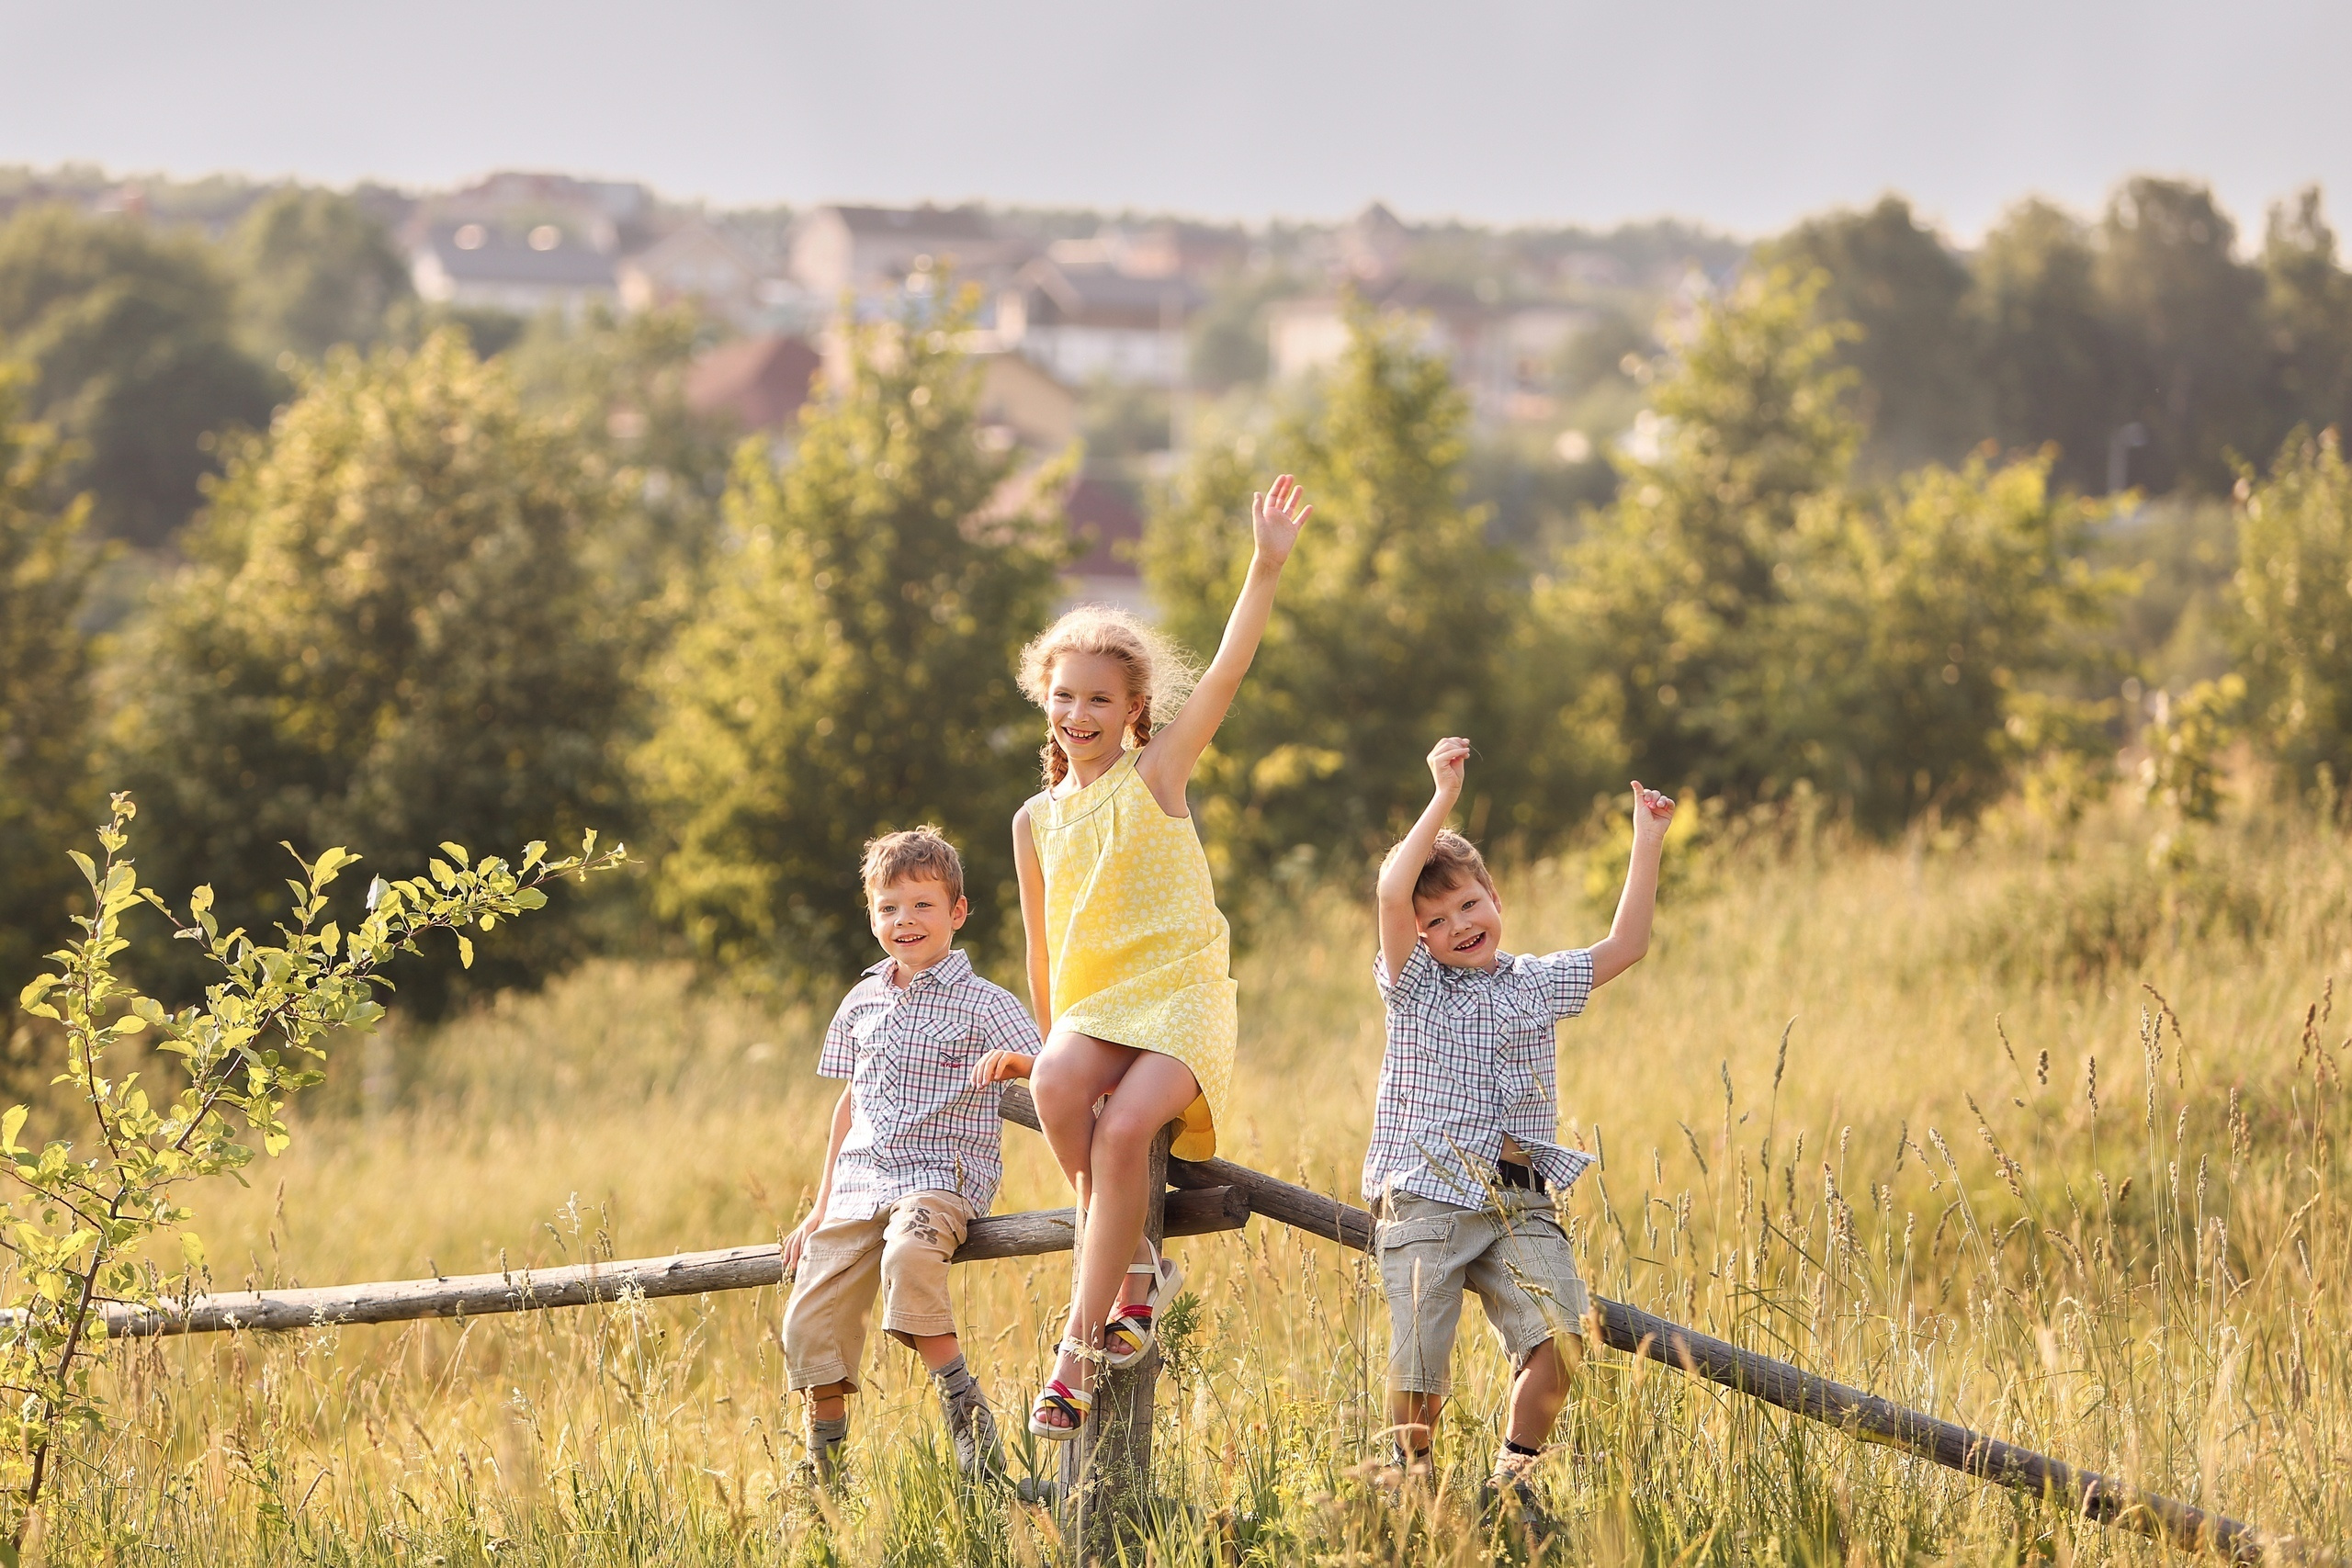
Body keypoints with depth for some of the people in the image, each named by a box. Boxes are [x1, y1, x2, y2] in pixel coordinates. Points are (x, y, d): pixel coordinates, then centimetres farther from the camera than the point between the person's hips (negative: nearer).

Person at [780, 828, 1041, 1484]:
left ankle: (962, 1402, -27)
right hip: (859, 1185, 6)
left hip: (941, 1178, -6)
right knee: (809, 1324, -4)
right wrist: (821, 1207, 21)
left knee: (908, 1254, -38)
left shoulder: (983, 1004, -2)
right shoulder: (863, 1003, 15)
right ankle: (824, 1467, 13)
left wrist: (1016, 1063, -37)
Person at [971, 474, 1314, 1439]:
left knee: (1124, 1126, -31)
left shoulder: (1156, 773, 2)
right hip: (1093, 1007, 3)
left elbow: (1228, 671, -10)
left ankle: (1082, 1342, -24)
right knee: (1056, 1087, -33)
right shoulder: (1037, 821, 13)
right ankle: (1132, 1264, -15)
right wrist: (1050, 1041, 25)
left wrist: (1266, 568, -19)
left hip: (1182, 998, -3)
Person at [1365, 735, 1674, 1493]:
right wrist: (1443, 798, -17)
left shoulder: (1534, 984, 15)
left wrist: (1647, 841, 12)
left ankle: (1515, 1473, -1)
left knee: (1560, 1338, -20)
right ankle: (1411, 1476, 22)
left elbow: (1625, 946, 15)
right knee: (1418, 1374, -7)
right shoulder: (1414, 985, 3)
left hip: (1519, 1209, 3)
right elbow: (1392, 894, -13)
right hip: (1426, 1205, -3)